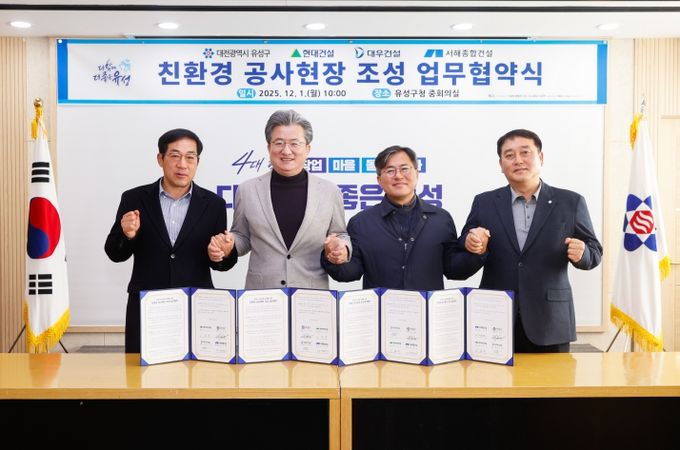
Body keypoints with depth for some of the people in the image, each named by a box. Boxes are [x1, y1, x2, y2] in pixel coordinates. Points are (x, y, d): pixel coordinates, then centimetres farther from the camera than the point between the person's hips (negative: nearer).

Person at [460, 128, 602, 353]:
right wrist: (471, 246, -14)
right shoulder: (484, 203, 6)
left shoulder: (570, 202, 4)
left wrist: (580, 253, -15)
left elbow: (594, 252, 7)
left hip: (549, 324, 0)